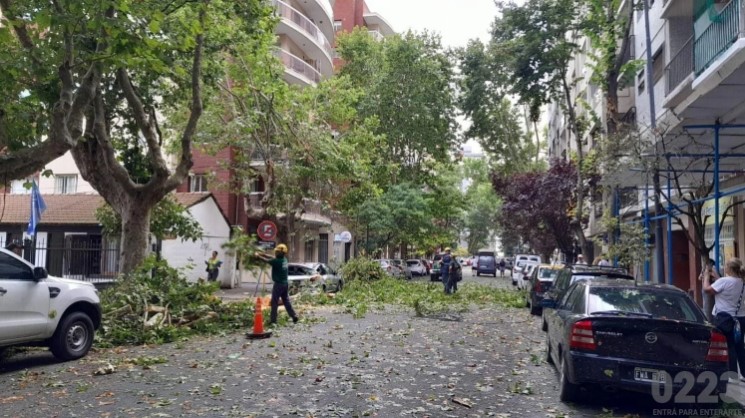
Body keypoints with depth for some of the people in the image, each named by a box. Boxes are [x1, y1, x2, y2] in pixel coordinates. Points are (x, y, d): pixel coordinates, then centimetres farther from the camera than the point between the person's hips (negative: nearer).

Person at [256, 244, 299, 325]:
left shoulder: (277, 261, -19)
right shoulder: (284, 259, 5)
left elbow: (267, 260, -7)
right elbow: (272, 258, 16)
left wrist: (258, 256, 10)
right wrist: (262, 254, 17)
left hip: (278, 284, -8)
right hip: (285, 283, 8)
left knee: (274, 303, 2)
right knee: (286, 301, 14)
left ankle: (273, 320, 6)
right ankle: (294, 316, 10)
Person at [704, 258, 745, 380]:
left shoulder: (725, 281, -18)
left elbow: (707, 289, -13)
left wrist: (707, 275, 1)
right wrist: (714, 276, 18)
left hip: (725, 318, -7)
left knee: (728, 347, -1)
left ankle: (732, 374, 2)